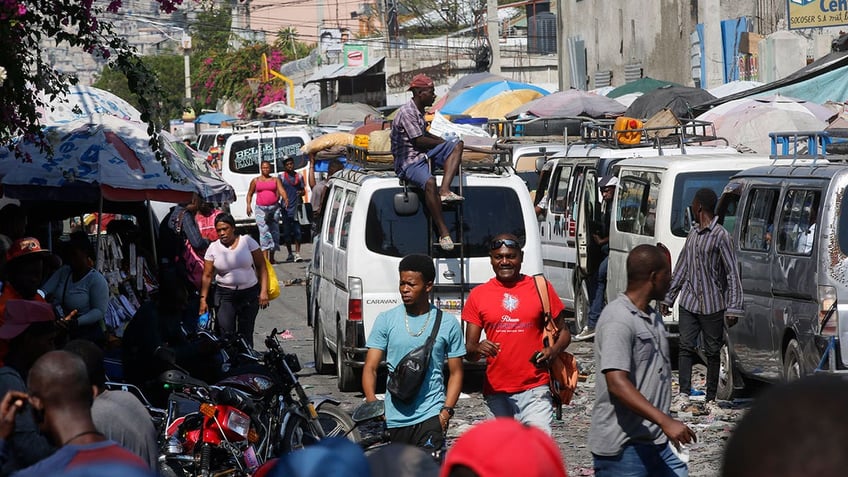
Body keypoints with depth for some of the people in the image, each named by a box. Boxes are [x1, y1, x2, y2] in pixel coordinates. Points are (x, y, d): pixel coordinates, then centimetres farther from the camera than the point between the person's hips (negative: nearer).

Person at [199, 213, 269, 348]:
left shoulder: (247, 241, -1)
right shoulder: (213, 248, 2)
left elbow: (261, 267, 0)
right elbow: (207, 275, 4)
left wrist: (264, 291, -8)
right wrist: (203, 298, -4)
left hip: (249, 293, 0)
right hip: (224, 295, 0)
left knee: (246, 334, 3)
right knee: (225, 334, -10)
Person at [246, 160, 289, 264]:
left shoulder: (275, 180, 10)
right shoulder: (255, 181, 10)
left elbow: (281, 190, -4)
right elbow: (250, 194, 16)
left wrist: (285, 199, -24)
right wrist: (248, 205, 1)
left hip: (274, 207, 2)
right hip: (261, 208, -2)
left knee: (274, 231, 4)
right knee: (264, 231, -12)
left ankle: (272, 257, 16)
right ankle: (265, 257, -18)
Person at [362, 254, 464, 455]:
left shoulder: (448, 323, 4)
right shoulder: (386, 320, 6)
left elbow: (455, 372, 8)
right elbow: (370, 367, 3)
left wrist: (447, 410, -6)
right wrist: (372, 402, -14)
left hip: (430, 416, -2)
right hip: (394, 417, 2)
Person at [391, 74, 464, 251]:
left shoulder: (419, 112, 17)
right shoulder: (406, 112, -13)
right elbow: (418, 140, -15)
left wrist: (447, 143, 16)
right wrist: (443, 143, -1)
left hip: (423, 155, 10)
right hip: (409, 161, -10)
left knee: (457, 144, -7)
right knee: (429, 182, -37)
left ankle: (445, 190, -25)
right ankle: (443, 233, -35)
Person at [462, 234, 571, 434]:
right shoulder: (478, 295, 7)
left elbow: (563, 332, 12)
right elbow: (468, 349, 7)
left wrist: (552, 351, -10)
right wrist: (478, 349, -17)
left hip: (534, 390, -2)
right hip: (496, 392, 2)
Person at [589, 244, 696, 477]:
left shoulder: (653, 318, 15)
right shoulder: (618, 321, -17)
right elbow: (617, 383, -27)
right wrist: (665, 421, -33)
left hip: (657, 442, 9)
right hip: (623, 447, -9)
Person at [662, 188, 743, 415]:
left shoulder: (721, 236, -10)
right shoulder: (693, 234, 12)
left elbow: (732, 274, -12)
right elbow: (681, 268, 21)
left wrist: (733, 308, -17)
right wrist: (668, 297, 21)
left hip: (713, 305, -6)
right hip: (689, 302, 6)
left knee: (712, 352, 2)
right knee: (686, 347, -1)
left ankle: (711, 399, 8)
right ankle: (684, 394, -1)